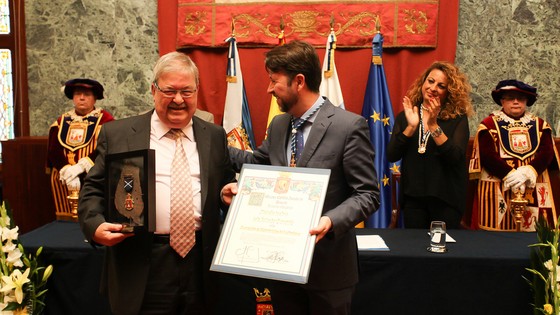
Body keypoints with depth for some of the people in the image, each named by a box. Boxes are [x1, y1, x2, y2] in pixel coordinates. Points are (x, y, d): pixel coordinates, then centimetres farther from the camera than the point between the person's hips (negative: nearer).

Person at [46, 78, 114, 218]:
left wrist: (80, 167, -18)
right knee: (67, 220, 3)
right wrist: (67, 172, -13)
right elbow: (53, 151, 4)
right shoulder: (61, 121, 14)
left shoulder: (104, 119, 2)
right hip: (64, 182, 3)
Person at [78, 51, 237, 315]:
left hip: (201, 265, 3)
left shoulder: (215, 136, 9)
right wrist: (96, 225, -13)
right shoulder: (117, 134, 3)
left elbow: (227, 187, 17)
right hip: (142, 268, -2)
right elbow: (93, 190, 4)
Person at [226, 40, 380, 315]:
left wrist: (331, 221, -30)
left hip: (327, 263, -6)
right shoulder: (278, 125, 7)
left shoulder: (349, 126, -15)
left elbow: (368, 195, -14)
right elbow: (256, 163, 21)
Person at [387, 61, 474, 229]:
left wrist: (433, 126, -21)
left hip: (446, 199, -2)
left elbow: (456, 158, -16)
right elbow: (391, 156, -6)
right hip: (412, 197, 2)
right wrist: (411, 127, -17)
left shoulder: (458, 118, -3)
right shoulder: (405, 116, 3)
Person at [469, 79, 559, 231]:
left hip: (534, 189, 3)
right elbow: (487, 155, -8)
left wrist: (529, 172, -17)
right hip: (498, 189, -3)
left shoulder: (540, 125, 14)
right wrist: (510, 175, -20)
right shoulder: (489, 124, 3)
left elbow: (547, 153, 1)